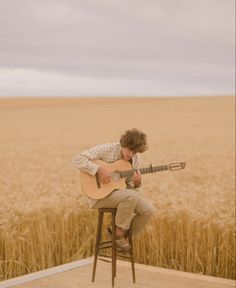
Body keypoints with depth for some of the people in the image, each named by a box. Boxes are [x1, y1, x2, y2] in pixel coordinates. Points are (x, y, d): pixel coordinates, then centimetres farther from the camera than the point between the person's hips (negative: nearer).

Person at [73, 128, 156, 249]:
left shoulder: (136, 159, 2)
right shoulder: (107, 149, -15)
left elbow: (130, 188, 7)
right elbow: (78, 160, -20)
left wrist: (136, 183, -16)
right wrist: (99, 170, -29)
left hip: (120, 192, 6)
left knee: (149, 209, -15)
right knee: (131, 196, -33)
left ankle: (125, 235, 7)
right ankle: (119, 232, -11)